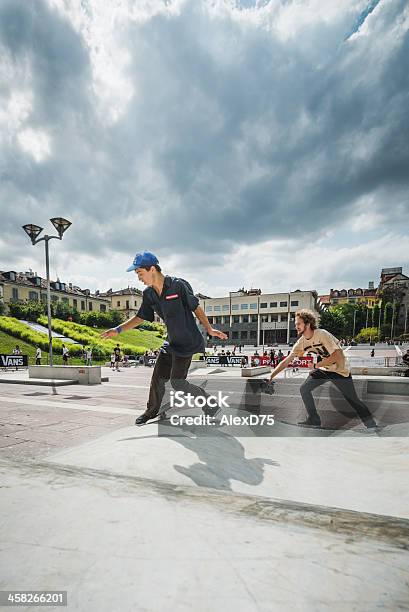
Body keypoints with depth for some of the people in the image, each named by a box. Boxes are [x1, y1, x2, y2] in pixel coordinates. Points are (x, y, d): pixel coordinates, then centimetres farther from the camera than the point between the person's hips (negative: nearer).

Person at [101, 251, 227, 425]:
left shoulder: (179, 285, -17)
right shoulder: (149, 294, 2)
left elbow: (196, 308, -8)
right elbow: (140, 317, 13)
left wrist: (209, 329, -10)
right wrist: (118, 329, 8)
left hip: (187, 342, -7)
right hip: (170, 343, 7)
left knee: (177, 382, -8)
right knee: (158, 379, 11)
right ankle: (152, 410, 35)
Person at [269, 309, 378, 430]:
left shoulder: (322, 334, -25)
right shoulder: (301, 342, -8)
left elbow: (337, 355, -31)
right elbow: (286, 361, -6)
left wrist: (316, 365, -28)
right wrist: (271, 376, -12)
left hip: (339, 370, -6)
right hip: (322, 370, 6)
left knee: (353, 400, -1)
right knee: (304, 389, -6)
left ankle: (372, 426, 19)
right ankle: (314, 420, 9)